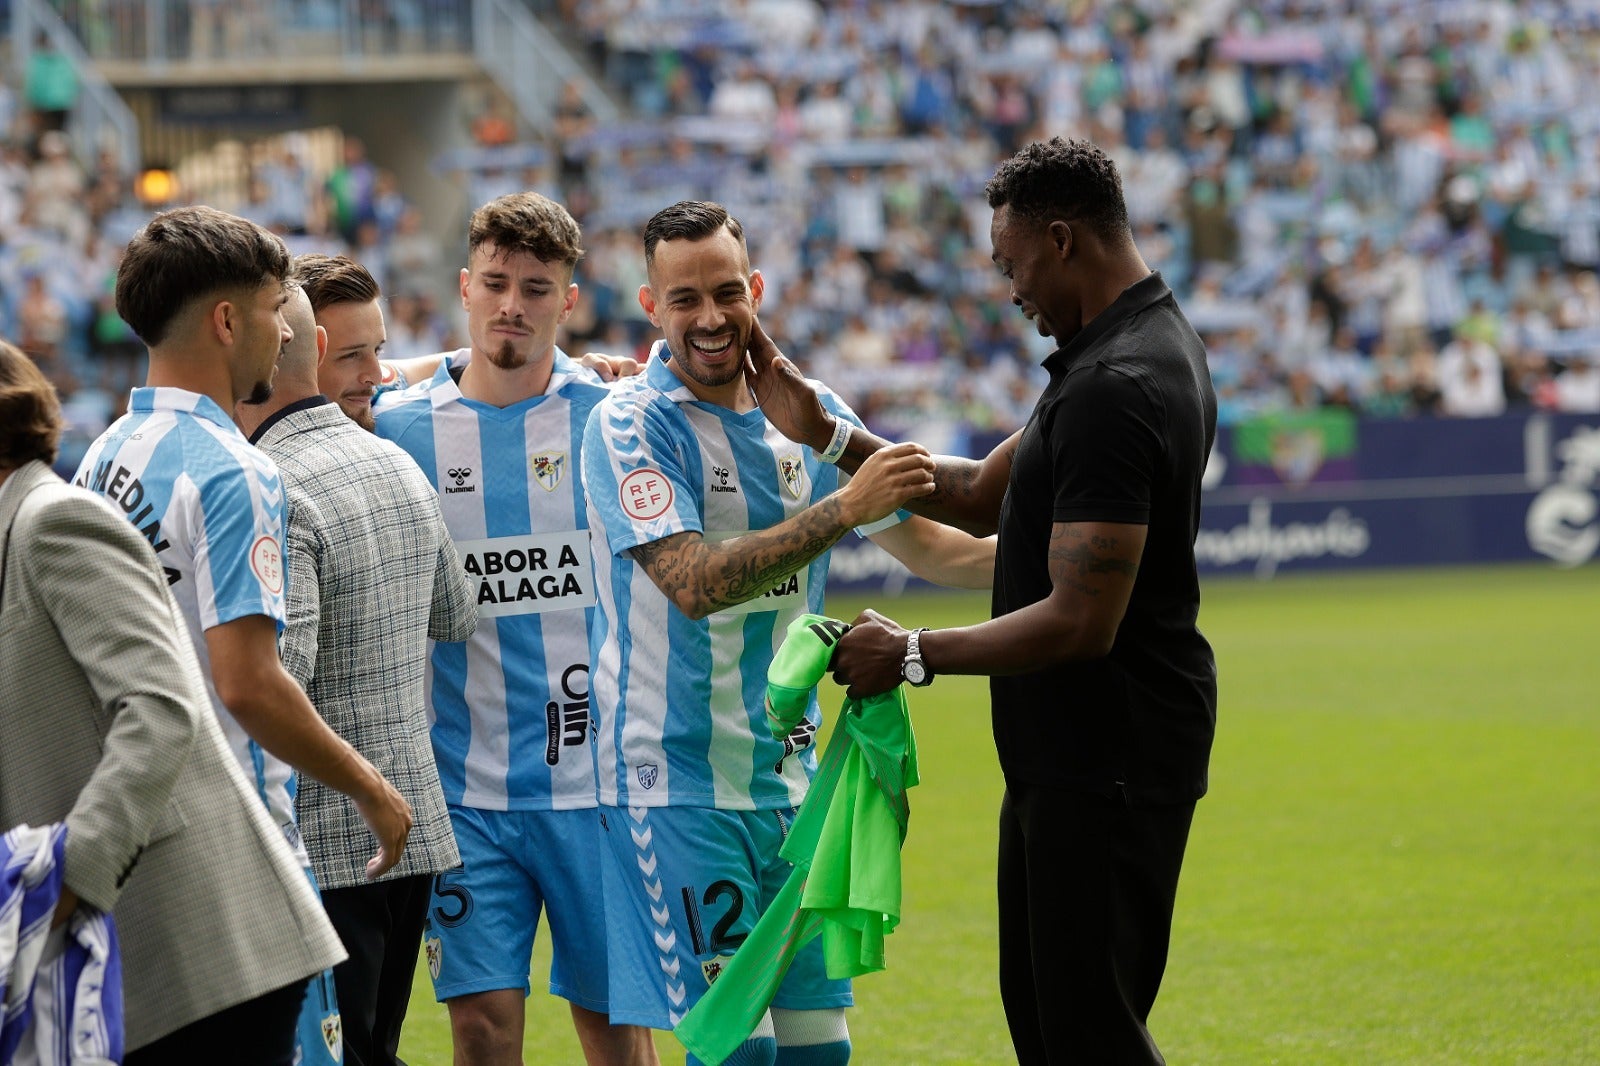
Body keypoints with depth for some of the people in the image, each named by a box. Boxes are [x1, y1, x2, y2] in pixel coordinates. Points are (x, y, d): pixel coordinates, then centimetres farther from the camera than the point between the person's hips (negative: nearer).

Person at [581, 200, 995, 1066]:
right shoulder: (630, 424, -10)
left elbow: (929, 547, 17)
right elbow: (694, 582, -24)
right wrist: (843, 509, -29)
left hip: (789, 773, 6)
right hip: (678, 786, -6)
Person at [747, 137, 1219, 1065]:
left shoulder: (1113, 390, -23)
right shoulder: (1155, 345, 12)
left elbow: (1081, 622, -26)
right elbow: (985, 496, 21)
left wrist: (914, 655, -15)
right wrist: (830, 436, 16)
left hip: (1108, 767, -11)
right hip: (1069, 753, 11)